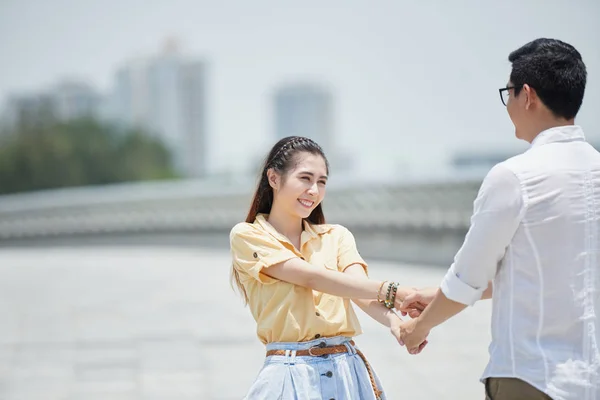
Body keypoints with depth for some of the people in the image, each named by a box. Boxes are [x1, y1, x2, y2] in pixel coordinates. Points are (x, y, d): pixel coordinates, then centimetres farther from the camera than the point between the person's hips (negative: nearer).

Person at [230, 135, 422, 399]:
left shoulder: (337, 236, 10)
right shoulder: (246, 236, -1)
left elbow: (361, 291, -6)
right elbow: (310, 278, -14)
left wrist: (395, 322, -28)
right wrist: (390, 291, -23)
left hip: (348, 372, 3)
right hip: (291, 375, -3)